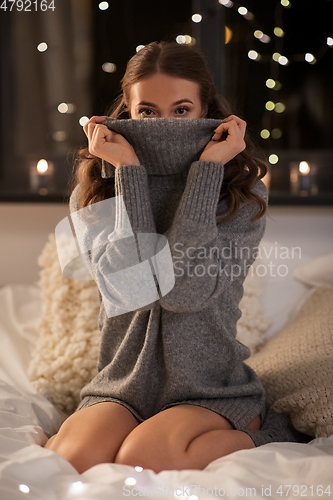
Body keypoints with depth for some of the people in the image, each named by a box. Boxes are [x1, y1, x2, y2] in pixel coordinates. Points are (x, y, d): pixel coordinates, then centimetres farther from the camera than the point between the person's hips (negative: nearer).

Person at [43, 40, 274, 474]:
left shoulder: (243, 194, -4)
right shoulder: (93, 194, 0)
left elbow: (184, 291, -20)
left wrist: (206, 169, -17)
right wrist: (129, 171, -15)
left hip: (210, 390, 0)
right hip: (121, 386, 1)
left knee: (143, 460, -29)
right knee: (70, 463, -28)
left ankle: (243, 441, -1)